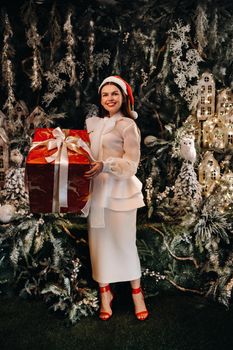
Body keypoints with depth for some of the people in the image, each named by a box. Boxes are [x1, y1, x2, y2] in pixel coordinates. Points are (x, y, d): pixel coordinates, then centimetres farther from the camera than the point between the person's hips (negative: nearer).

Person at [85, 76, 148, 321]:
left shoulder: (128, 125, -6)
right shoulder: (93, 123, 12)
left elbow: (131, 164, -12)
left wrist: (105, 166, -26)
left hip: (120, 192, -5)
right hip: (96, 191, 5)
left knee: (124, 243, 3)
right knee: (99, 243, 8)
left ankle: (136, 292, 23)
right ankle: (104, 293, 23)